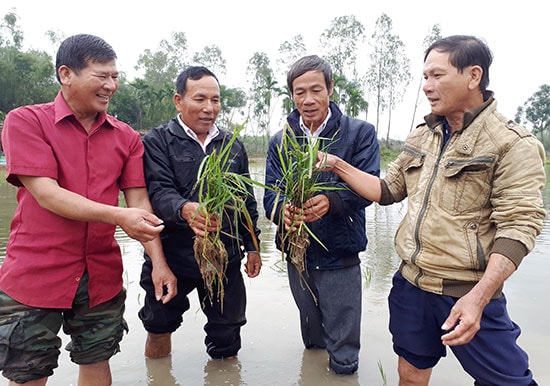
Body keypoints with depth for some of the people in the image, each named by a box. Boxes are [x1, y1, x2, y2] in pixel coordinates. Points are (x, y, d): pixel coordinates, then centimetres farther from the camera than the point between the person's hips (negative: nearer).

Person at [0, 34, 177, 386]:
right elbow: (46, 194, -15)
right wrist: (118, 216, -26)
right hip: (34, 277, -3)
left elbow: (139, 201, 1)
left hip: (102, 277, 3)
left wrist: (159, 263, -9)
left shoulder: (127, 136, 4)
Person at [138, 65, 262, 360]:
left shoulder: (233, 146, 10)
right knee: (159, 328, 14)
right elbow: (158, 191, -17)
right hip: (172, 256, -2)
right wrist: (185, 209, -38)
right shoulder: (157, 142, -3)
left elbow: (247, 200, 15)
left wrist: (252, 246, 12)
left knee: (227, 335, 13)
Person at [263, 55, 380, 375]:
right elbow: (271, 194, -5)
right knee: (312, 341, 25)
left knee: (344, 360, 8)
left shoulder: (360, 133, -5)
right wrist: (284, 209, -30)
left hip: (341, 256, -3)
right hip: (298, 254, 4)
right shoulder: (280, 142, 4)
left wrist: (330, 200, -35)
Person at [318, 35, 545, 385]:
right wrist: (339, 166, 3)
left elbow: (519, 226, -17)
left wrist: (478, 297, -27)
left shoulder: (514, 145, -11)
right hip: (411, 285, 6)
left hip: (467, 294, -5)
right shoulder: (422, 137, 9)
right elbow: (388, 191, 14)